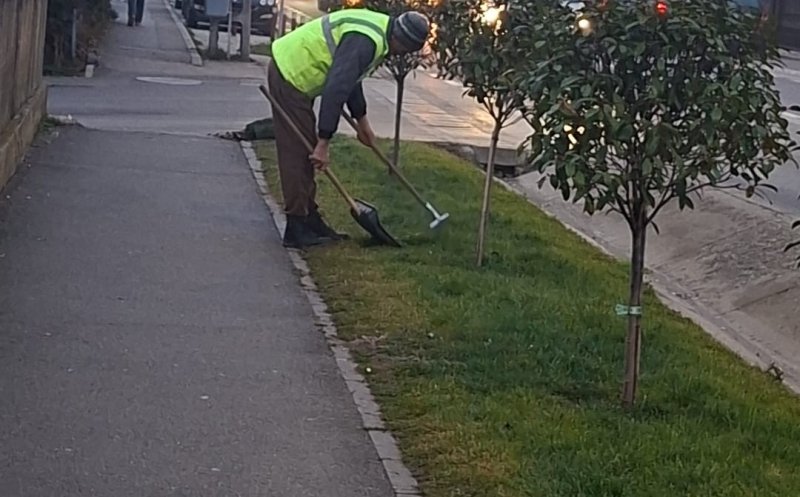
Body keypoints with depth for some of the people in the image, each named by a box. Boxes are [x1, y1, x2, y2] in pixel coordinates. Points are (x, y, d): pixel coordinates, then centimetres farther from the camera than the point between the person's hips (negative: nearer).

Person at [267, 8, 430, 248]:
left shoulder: (378, 28, 7)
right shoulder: (366, 41, -26)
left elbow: (349, 76, 22)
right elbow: (336, 89, -29)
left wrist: (361, 120, 27)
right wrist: (323, 143, -26)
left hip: (292, 70, 11)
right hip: (289, 75, -11)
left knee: (305, 152, 14)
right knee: (298, 153, -7)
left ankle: (310, 220, 21)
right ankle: (297, 229, -2)